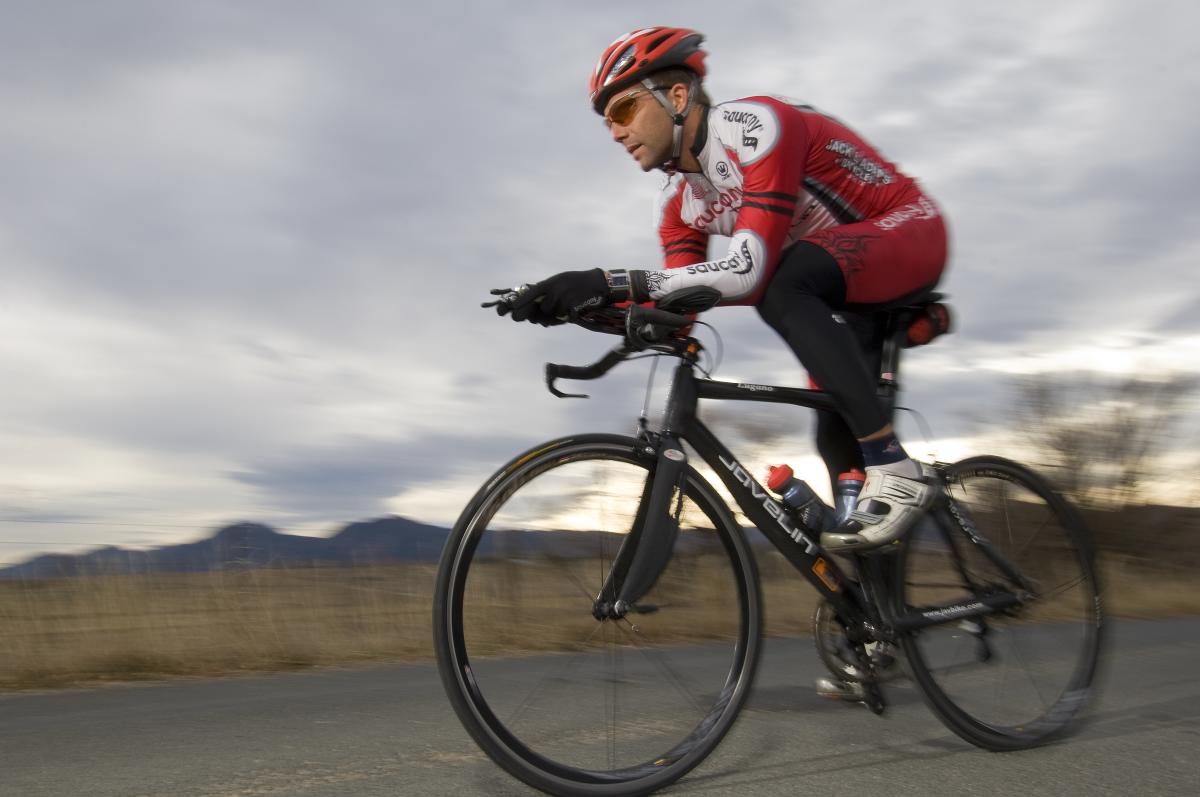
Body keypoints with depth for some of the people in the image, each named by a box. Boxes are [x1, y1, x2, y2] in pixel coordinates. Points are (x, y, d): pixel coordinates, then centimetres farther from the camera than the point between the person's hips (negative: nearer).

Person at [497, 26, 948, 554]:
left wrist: (611, 282, -42)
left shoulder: (755, 125, -25)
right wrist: (590, 304, -23)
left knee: (787, 282, -36)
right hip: (843, 292, 8)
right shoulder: (678, 201, -1)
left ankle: (896, 473, -31)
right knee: (837, 443, 0)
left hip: (909, 232, -8)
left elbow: (750, 270, -37)